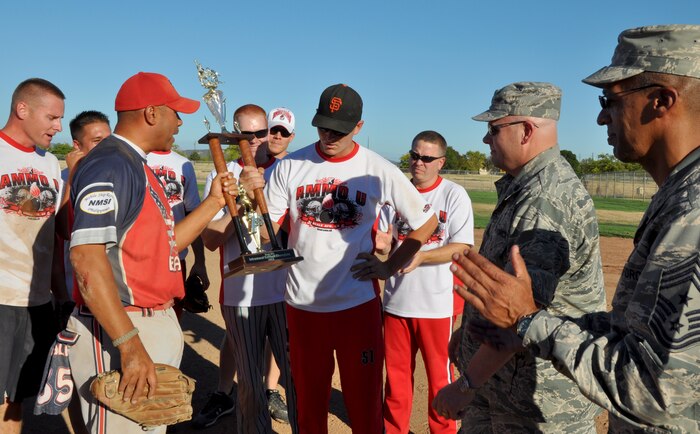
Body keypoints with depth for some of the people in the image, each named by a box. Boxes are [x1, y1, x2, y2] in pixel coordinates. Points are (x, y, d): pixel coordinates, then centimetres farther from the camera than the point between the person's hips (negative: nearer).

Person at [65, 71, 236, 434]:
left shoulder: (136, 166, 15)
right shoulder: (110, 165, -16)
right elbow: (86, 257, -27)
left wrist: (214, 201, 16)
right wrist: (129, 344, -30)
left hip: (158, 322, 10)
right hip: (116, 331, -10)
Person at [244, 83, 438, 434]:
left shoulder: (379, 171, -5)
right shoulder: (290, 167, 0)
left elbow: (426, 222, 4)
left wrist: (391, 266, -1)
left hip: (358, 303, -2)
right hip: (302, 304, 2)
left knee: (364, 404, 7)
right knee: (309, 402, 15)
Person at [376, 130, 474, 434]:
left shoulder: (454, 195, -6)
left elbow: (461, 246, -12)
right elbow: (386, 241, 8)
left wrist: (420, 256, -26)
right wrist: (383, 244, -16)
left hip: (436, 303, -3)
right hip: (396, 299, 4)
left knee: (439, 373, 11)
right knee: (396, 372, 16)